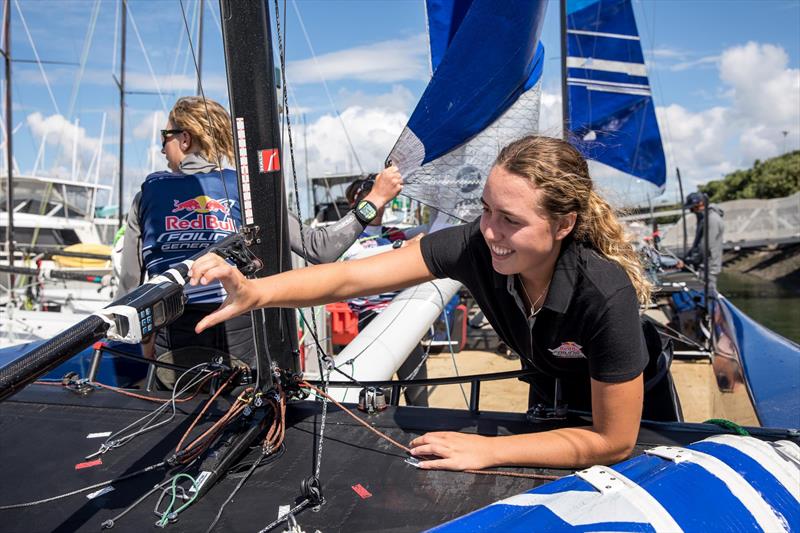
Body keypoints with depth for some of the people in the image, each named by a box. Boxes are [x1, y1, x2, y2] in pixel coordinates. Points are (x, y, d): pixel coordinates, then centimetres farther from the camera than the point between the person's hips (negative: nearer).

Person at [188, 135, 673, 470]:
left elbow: (614, 442, -31)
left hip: (628, 408, -3)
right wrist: (255, 292, -50)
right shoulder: (475, 245, -33)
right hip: (551, 389, 4)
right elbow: (353, 277, -34)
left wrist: (486, 451, -31)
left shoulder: (605, 295, -42)